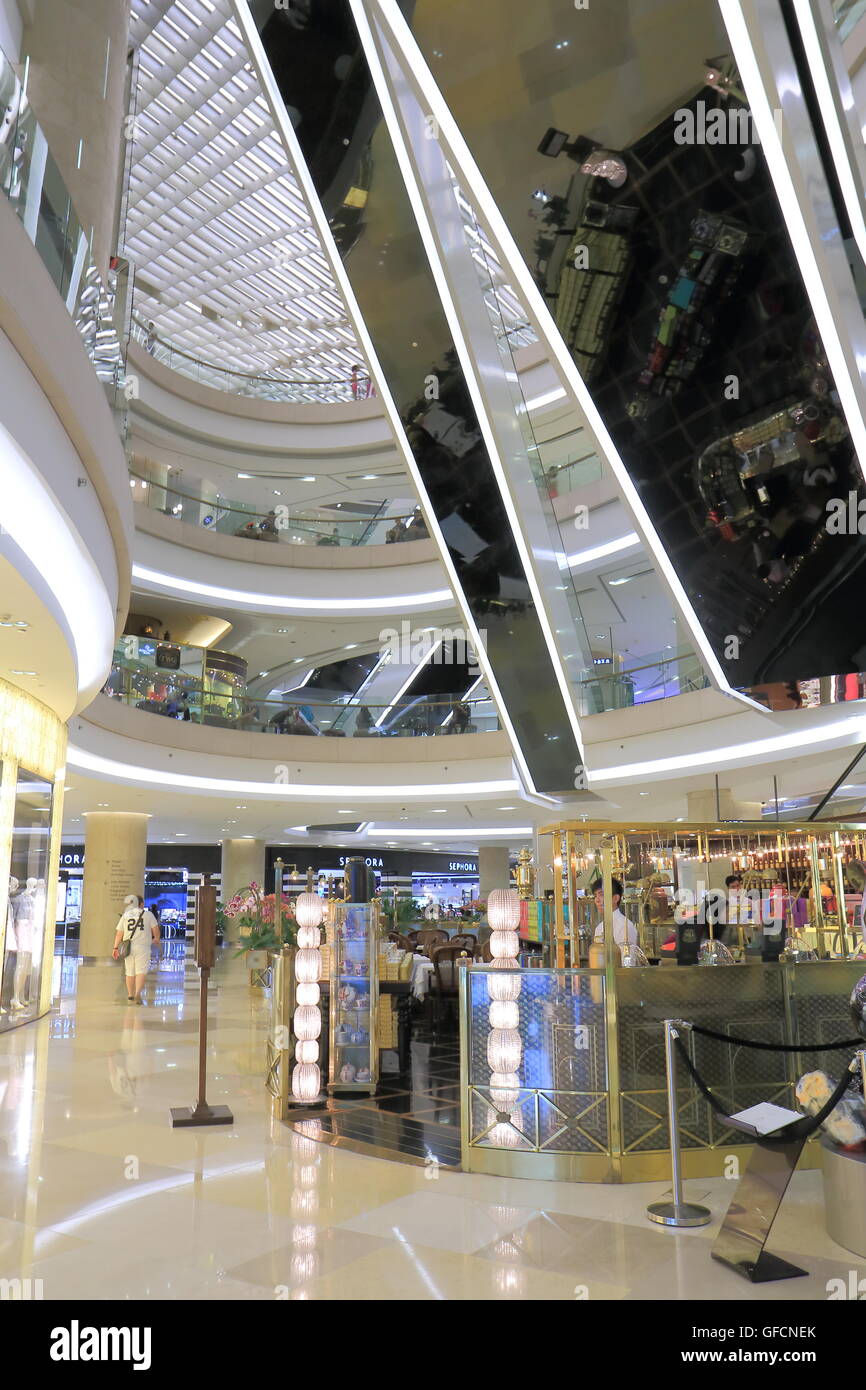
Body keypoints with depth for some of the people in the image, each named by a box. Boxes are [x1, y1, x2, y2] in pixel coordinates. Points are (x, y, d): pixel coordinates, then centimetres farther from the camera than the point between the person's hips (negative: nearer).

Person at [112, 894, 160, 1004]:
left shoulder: (125, 915, 11)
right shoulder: (148, 914, 4)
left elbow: (119, 934, 8)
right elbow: (156, 930, 5)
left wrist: (116, 948, 13)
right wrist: (156, 938, 24)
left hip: (128, 947, 3)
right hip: (143, 947, -3)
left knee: (130, 972, 13)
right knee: (141, 971, -7)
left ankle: (130, 996, 20)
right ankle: (138, 993, -24)